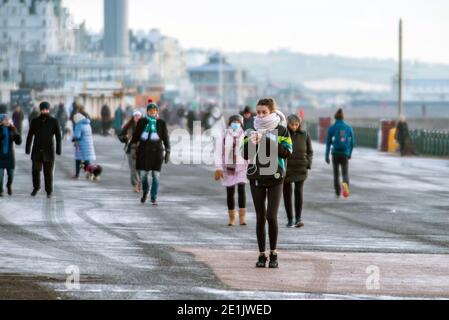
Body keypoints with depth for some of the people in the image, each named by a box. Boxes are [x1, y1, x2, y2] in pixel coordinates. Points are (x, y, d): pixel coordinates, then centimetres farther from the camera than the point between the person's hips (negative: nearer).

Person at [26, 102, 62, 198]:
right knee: (36, 170, 0)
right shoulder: (35, 121, 3)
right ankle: (36, 187, 23)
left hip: (49, 150, -2)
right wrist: (27, 148, -1)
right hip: (37, 150, 2)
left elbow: (58, 136, -2)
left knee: (48, 171, -1)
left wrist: (58, 149, -9)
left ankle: (49, 191, 9)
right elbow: (30, 135, 5)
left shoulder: (54, 121, -1)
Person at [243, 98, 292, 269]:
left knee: (271, 216, -9)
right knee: (260, 217, 2)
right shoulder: (253, 130, 6)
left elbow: (287, 152, -10)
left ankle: (273, 254, 3)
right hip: (256, 177, 2)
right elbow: (245, 155, 3)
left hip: (275, 177, -2)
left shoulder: (281, 130, 0)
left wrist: (269, 141, -20)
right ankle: (262, 255, 8)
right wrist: (251, 143, -17)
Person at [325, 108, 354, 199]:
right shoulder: (348, 128, 2)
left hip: (335, 154, 0)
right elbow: (352, 142, 7)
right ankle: (345, 184, -32)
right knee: (345, 174, 2)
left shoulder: (331, 128, -4)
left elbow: (328, 143, -6)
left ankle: (338, 193, 22)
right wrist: (350, 153, 22)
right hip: (345, 154, 0)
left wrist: (327, 156, -1)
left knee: (336, 173, 18)